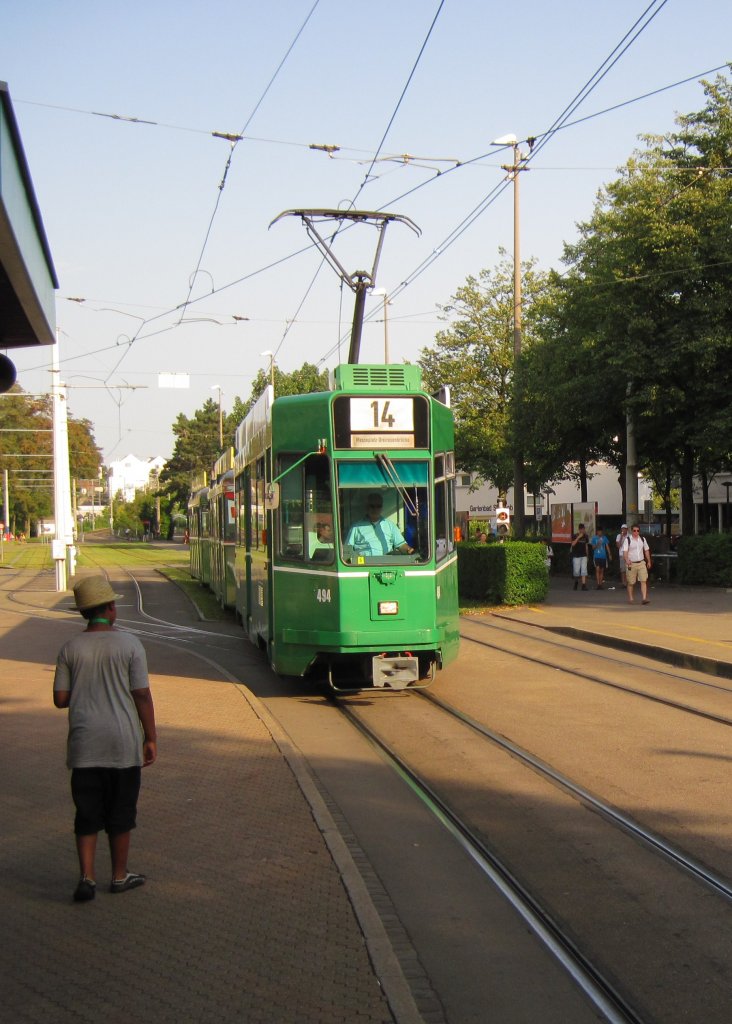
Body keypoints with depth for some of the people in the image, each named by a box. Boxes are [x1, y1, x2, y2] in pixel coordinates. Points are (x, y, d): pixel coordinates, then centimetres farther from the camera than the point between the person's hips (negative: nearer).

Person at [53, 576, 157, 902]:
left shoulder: (70, 649, -1)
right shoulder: (129, 645, -8)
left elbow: (60, 698, -1)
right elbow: (142, 695, -8)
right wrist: (151, 738, 0)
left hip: (84, 744, 2)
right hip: (123, 744, -2)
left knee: (87, 814, 9)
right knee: (121, 814, 11)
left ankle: (86, 877, -1)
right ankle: (119, 876, 22)